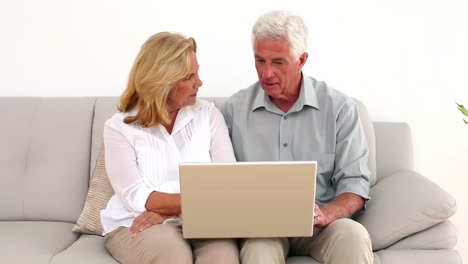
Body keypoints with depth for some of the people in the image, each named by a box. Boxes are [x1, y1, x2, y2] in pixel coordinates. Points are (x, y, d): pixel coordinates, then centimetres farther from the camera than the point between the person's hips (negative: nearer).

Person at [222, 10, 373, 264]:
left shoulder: (339, 108, 1)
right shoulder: (234, 109, 5)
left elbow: (355, 184, -2)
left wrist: (325, 214, -23)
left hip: (320, 224, 1)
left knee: (354, 236, -31)